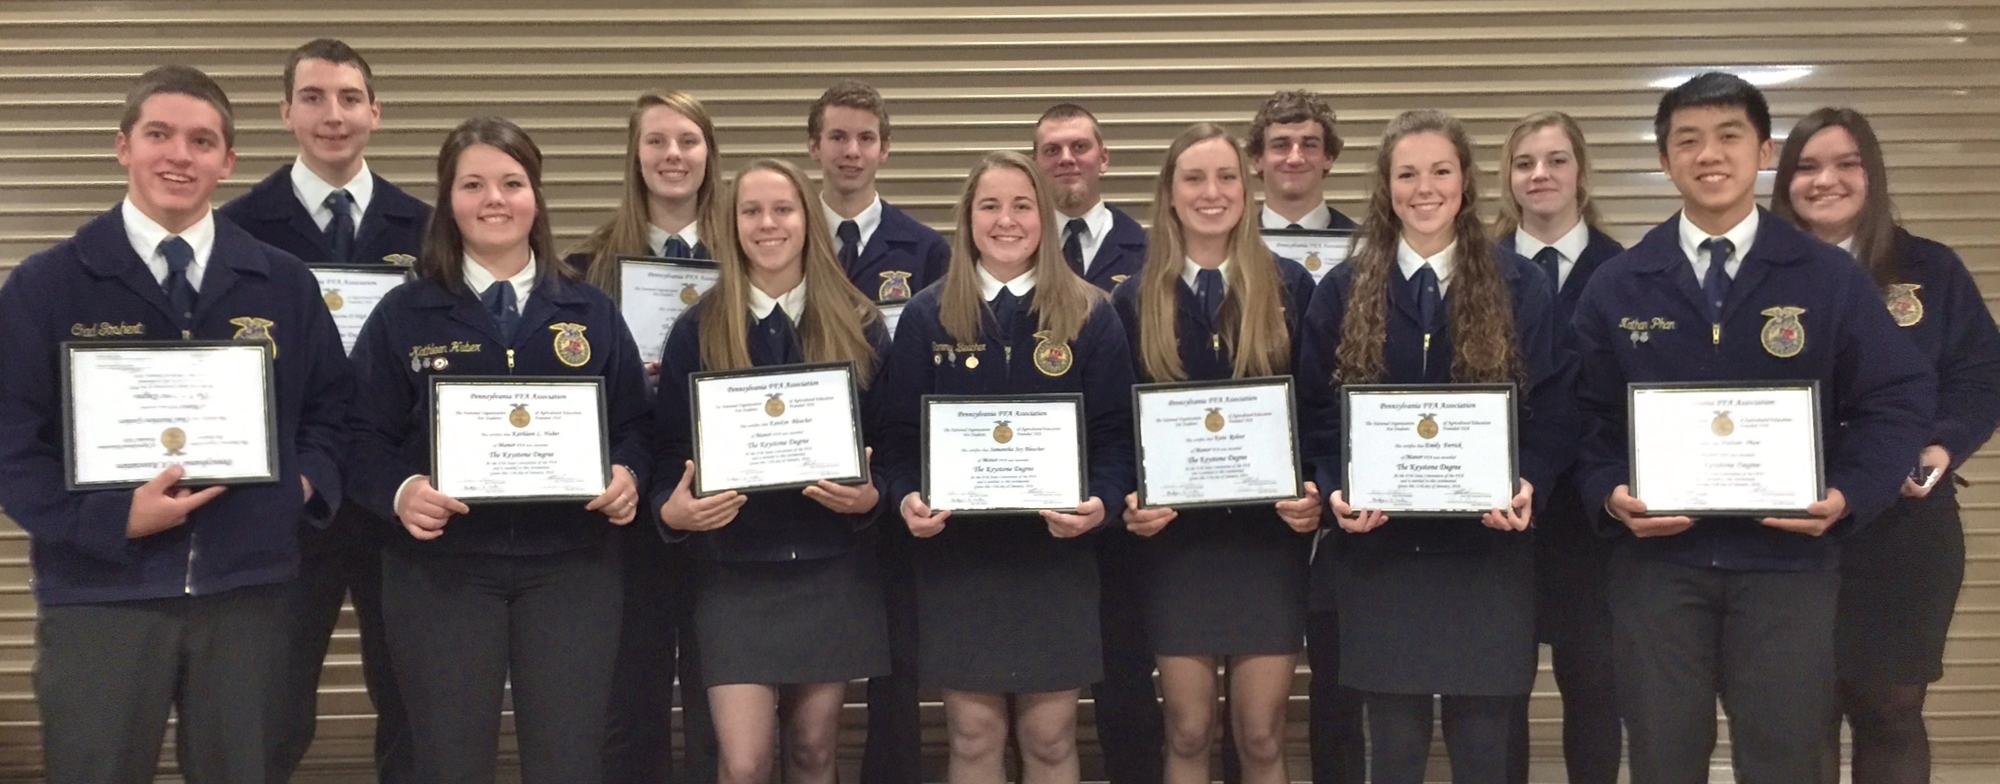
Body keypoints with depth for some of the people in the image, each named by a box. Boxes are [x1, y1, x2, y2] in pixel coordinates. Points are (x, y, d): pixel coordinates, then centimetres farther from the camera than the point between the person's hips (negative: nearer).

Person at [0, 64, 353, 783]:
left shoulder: (284, 283, 7)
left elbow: (332, 405, 16)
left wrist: (307, 483, -2)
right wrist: (113, 518, -16)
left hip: (245, 591, 2)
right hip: (99, 594, -2)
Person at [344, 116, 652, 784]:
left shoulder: (590, 311, 8)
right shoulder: (404, 314, 4)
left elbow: (634, 422, 10)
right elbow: (366, 436, 1)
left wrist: (628, 476, -10)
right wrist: (400, 491, -18)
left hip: (571, 563, 1)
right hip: (441, 566, -1)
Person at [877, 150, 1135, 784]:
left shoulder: (1089, 315, 3)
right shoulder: (927, 316, 4)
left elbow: (1117, 431, 1)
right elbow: (899, 432, 3)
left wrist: (1102, 502, -18)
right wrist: (906, 498, -16)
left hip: (1056, 554, 0)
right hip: (956, 554, 0)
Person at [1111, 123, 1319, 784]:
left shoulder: (1292, 287, 3)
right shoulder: (1135, 300, 4)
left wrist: (1317, 492, -12)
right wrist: (1128, 499, -11)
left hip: (1269, 536, 0)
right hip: (1175, 539, 1)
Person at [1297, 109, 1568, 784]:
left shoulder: (1519, 286, 3)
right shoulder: (1343, 291, 5)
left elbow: (1552, 411, 2)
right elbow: (1316, 412, 5)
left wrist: (1528, 485, -15)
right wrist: (1336, 490, -11)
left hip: (1488, 549, 0)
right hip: (1379, 550, 1)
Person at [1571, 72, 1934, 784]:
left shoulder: (1831, 278, 3)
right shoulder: (1616, 285, 5)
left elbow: (1899, 398, 3)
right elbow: (1584, 415, 5)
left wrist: (1850, 494, -12)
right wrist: (1609, 493, -12)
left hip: (1788, 561, 0)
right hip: (1654, 560, 1)